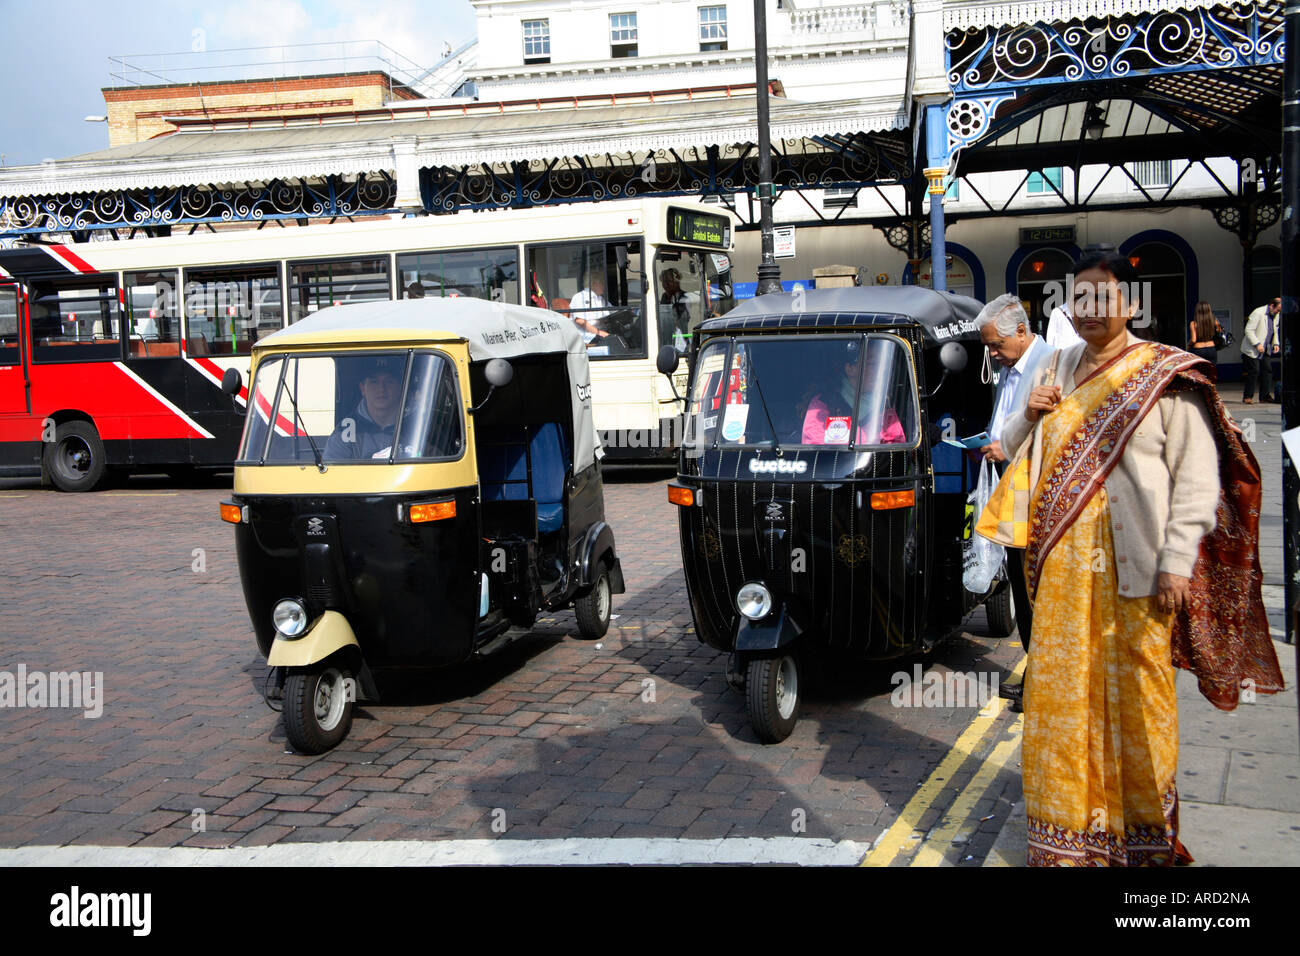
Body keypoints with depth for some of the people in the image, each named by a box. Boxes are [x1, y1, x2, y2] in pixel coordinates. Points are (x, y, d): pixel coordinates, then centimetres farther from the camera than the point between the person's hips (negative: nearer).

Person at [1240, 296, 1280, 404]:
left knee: (1268, 370, 2)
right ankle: (1247, 396, 0)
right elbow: (1249, 330, -19)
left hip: (1266, 350, 7)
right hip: (1253, 350, -7)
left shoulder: (1275, 316, 9)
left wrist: (1276, 343, 6)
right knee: (1254, 371, -8)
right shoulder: (1258, 313, -16)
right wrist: (1257, 344, -23)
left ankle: (1265, 395, 8)